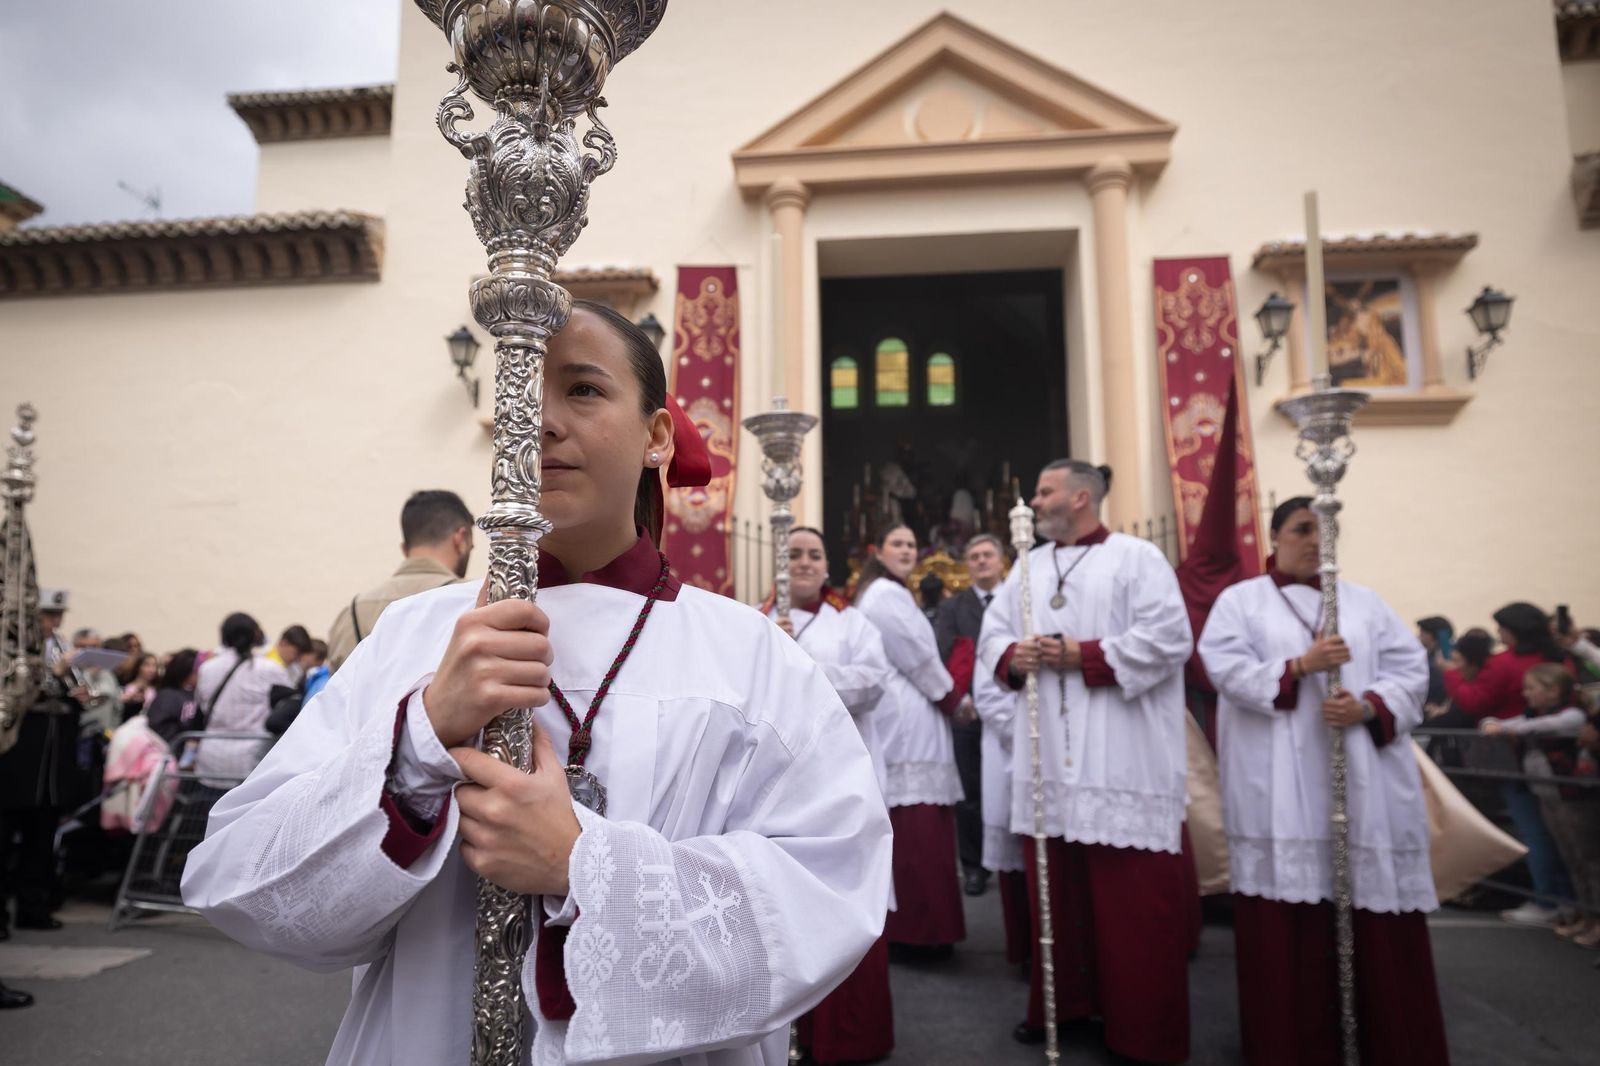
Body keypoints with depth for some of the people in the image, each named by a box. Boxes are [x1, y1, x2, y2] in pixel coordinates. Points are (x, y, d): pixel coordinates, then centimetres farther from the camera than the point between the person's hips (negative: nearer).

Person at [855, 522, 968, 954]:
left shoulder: (875, 594, 20)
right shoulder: (889, 594, -12)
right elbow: (919, 658, -12)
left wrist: (943, 695, 13)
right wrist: (952, 697, 2)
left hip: (894, 718, 11)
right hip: (907, 723, -11)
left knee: (900, 831, 12)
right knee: (917, 832, -6)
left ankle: (899, 924, 17)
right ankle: (917, 928, -1)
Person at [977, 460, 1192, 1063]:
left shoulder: (1137, 558, -3)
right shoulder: (1029, 566, 16)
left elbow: (1170, 638, -12)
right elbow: (992, 634, 13)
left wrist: (1086, 656, -14)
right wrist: (1012, 657, -9)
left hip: (1122, 759, -5)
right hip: (1048, 755, 6)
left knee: (1131, 895, 1)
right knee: (1054, 886, 12)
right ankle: (1061, 1002, 28)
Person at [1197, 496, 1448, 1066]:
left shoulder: (1364, 601, 16)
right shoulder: (1239, 600, 7)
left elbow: (1411, 668, 6)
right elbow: (1227, 671, -6)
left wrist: (1368, 707, -11)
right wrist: (1300, 666, -18)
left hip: (1365, 779, 3)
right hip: (1280, 789, -2)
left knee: (1376, 916, 3)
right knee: (1287, 919, 0)